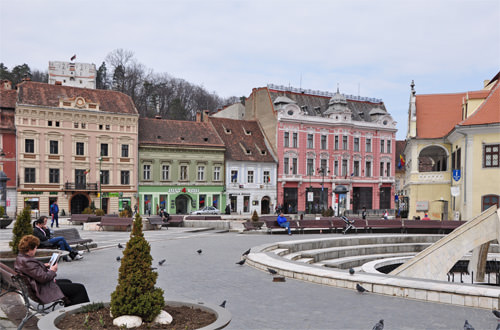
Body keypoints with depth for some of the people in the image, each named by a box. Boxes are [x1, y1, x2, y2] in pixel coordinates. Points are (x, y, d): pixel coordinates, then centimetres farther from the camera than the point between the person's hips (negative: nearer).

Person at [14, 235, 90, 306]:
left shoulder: (20, 257, 4)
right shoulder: (28, 262, -29)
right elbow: (43, 278, -29)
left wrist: (43, 266, 9)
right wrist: (52, 271, -11)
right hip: (45, 290, -12)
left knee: (68, 282, 32)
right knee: (80, 288, -10)